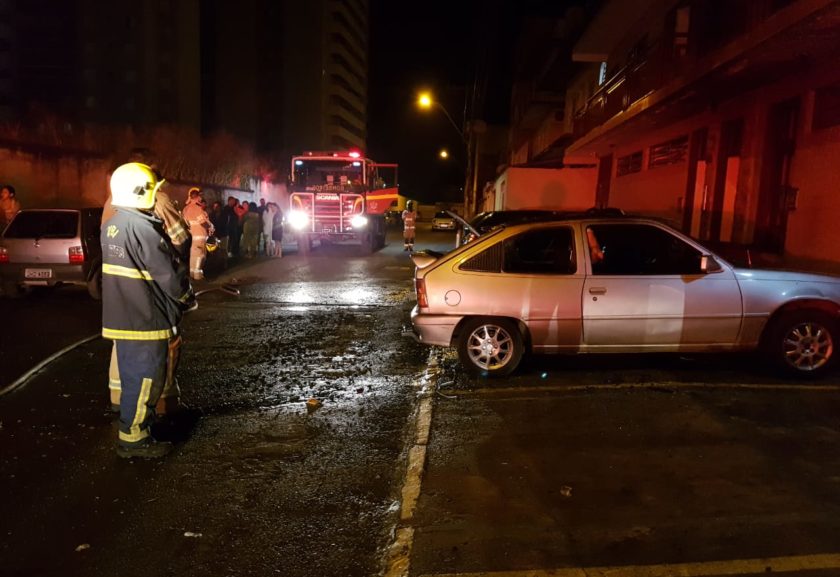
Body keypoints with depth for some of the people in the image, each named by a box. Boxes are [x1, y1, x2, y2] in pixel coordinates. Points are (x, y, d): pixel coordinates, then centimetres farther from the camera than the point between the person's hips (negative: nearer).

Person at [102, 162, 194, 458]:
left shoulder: (111, 226, 8)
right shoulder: (143, 229, -21)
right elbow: (170, 275, -19)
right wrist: (187, 297, -2)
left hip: (121, 317, 9)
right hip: (146, 319, -9)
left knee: (132, 376, 20)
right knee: (144, 379, 2)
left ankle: (134, 428, 33)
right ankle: (133, 439, 12)